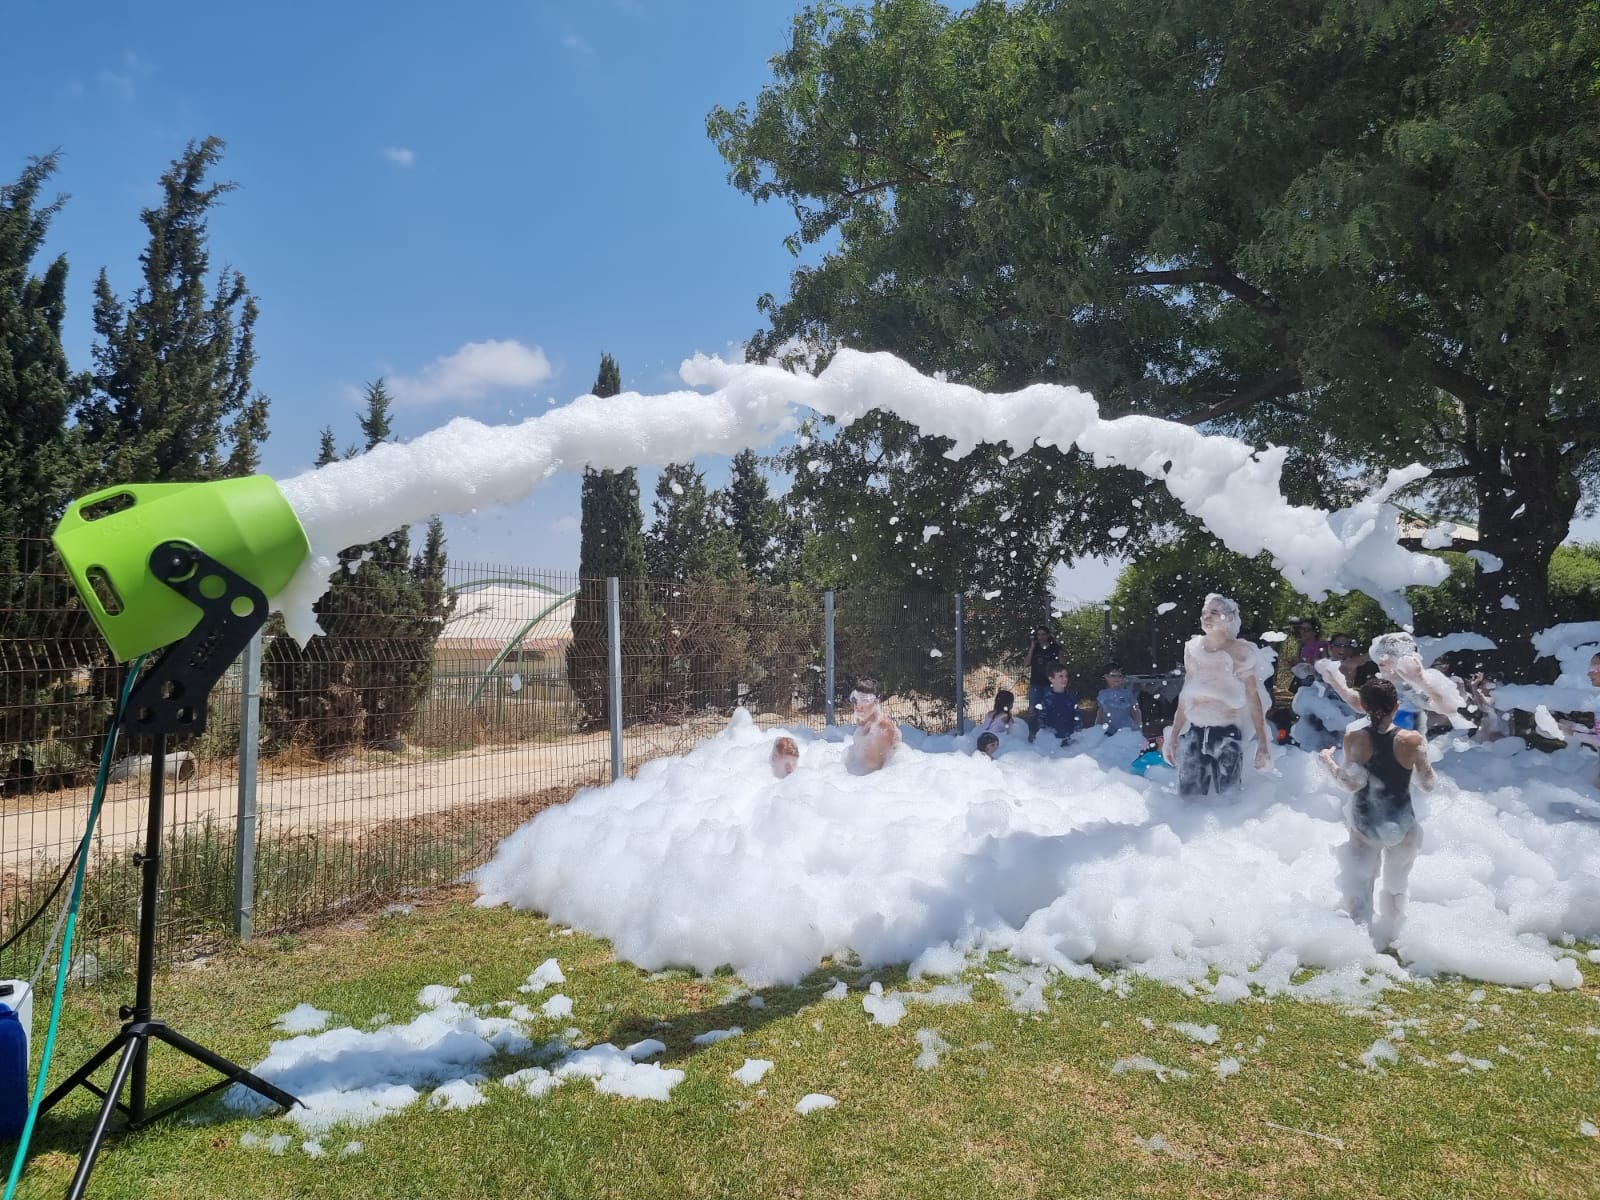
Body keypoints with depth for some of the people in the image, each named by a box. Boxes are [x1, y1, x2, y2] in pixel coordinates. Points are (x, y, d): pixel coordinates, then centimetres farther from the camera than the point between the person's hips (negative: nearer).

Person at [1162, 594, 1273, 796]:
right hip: (1193, 735, 4)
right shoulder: (1193, 648, 7)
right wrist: (1173, 736, 14)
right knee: (1188, 796, 2)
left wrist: (1262, 744, -8)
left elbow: (1254, 699, -3)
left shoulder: (1241, 652, -4)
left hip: (1228, 736, -3)